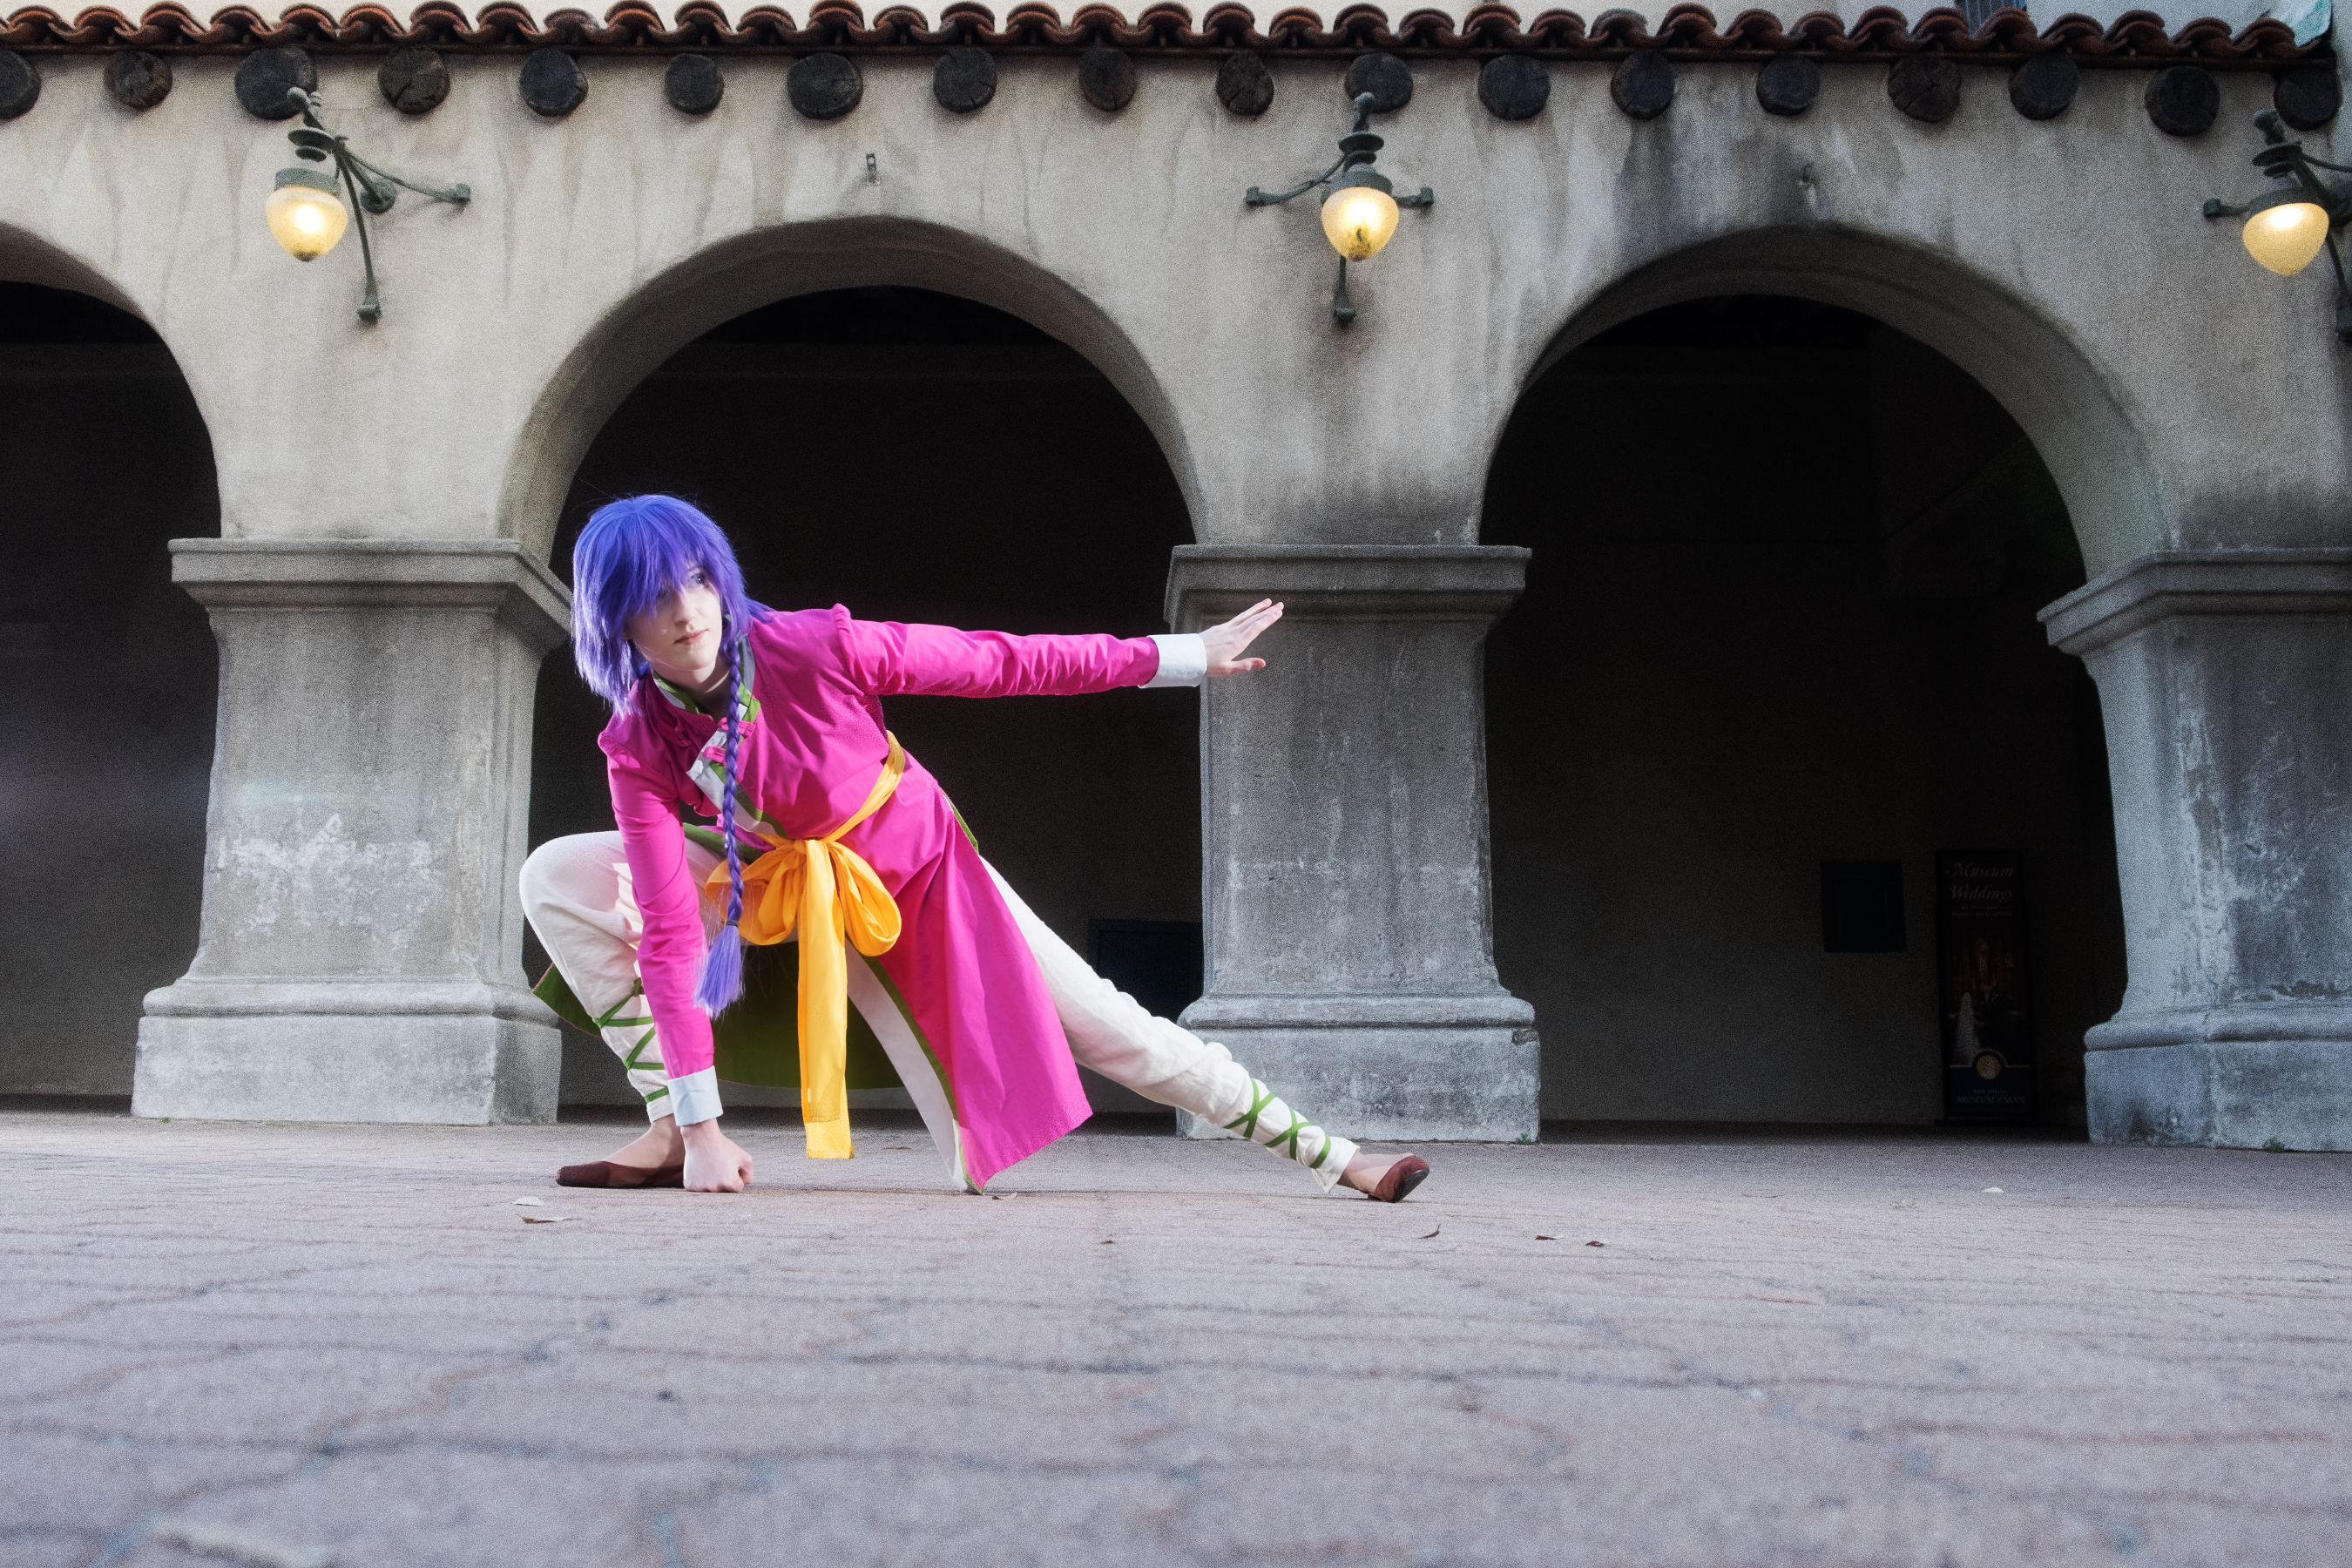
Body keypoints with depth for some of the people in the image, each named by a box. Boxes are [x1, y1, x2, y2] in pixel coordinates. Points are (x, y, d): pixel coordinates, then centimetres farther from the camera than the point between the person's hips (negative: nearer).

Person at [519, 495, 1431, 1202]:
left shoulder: (815, 649, -29)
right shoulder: (637, 746, -22)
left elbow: (999, 663, -21)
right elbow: (670, 930, -25)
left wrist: (1184, 656, -17)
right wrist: (701, 1123, -28)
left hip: (917, 873, -2)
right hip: (774, 884, 2)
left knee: (1104, 1025, -5)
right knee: (558, 878, -13)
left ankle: (1336, 1159, 7)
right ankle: (671, 1131, -7)